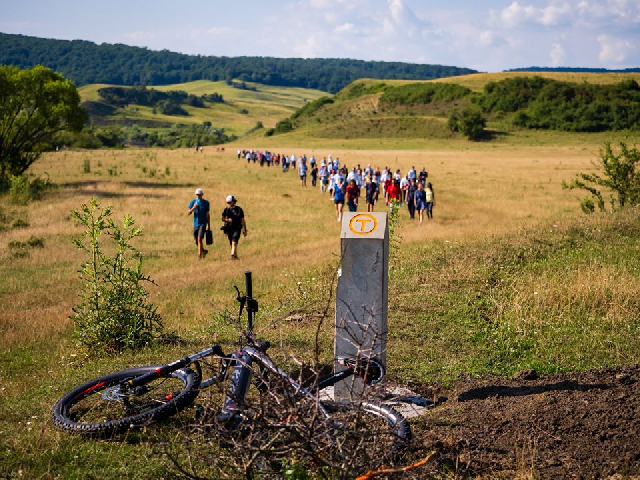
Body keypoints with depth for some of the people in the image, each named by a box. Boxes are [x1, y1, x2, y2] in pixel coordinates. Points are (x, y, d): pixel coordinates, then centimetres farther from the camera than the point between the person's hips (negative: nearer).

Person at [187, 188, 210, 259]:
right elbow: (188, 212, 0)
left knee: (199, 239, -16)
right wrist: (193, 208, -19)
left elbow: (207, 214, 7)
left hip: (203, 223, -3)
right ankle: (203, 251, 32)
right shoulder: (193, 202, 3)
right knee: (196, 240, 8)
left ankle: (199, 255, -11)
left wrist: (209, 226, 8)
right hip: (196, 224, 3)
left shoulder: (206, 203, 0)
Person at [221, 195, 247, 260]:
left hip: (237, 229, -4)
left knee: (234, 242, -20)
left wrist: (245, 230, 3)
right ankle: (236, 255, 25)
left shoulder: (239, 210, -3)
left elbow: (243, 220, 2)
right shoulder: (226, 210, 4)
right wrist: (227, 220, -16)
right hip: (229, 229, 4)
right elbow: (223, 218, 8)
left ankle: (233, 255, -28)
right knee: (231, 244, 10)